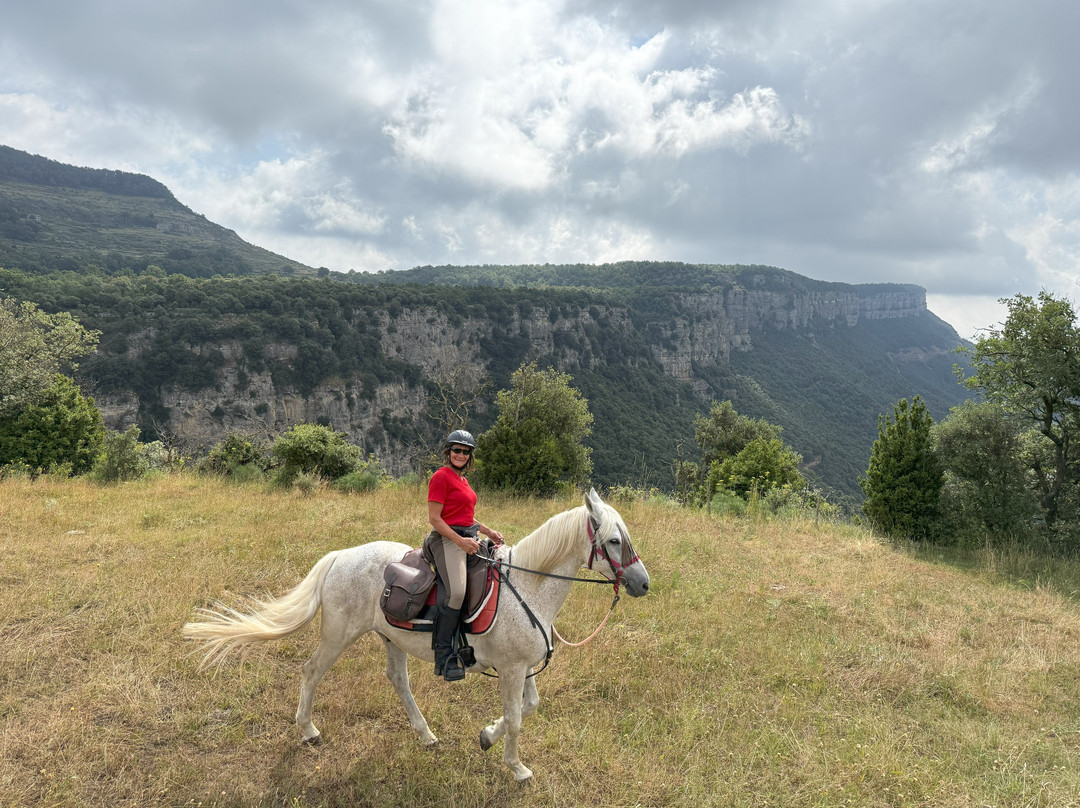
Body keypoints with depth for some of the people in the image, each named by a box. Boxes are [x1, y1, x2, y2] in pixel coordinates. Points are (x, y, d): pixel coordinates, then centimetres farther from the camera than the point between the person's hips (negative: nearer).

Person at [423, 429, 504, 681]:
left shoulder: (462, 479, 21)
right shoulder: (441, 477, -7)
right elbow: (434, 518, -13)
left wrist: (489, 532, 17)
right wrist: (461, 541, -20)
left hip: (468, 539, 10)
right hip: (447, 539, -10)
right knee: (455, 592, -26)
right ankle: (444, 657, -17)